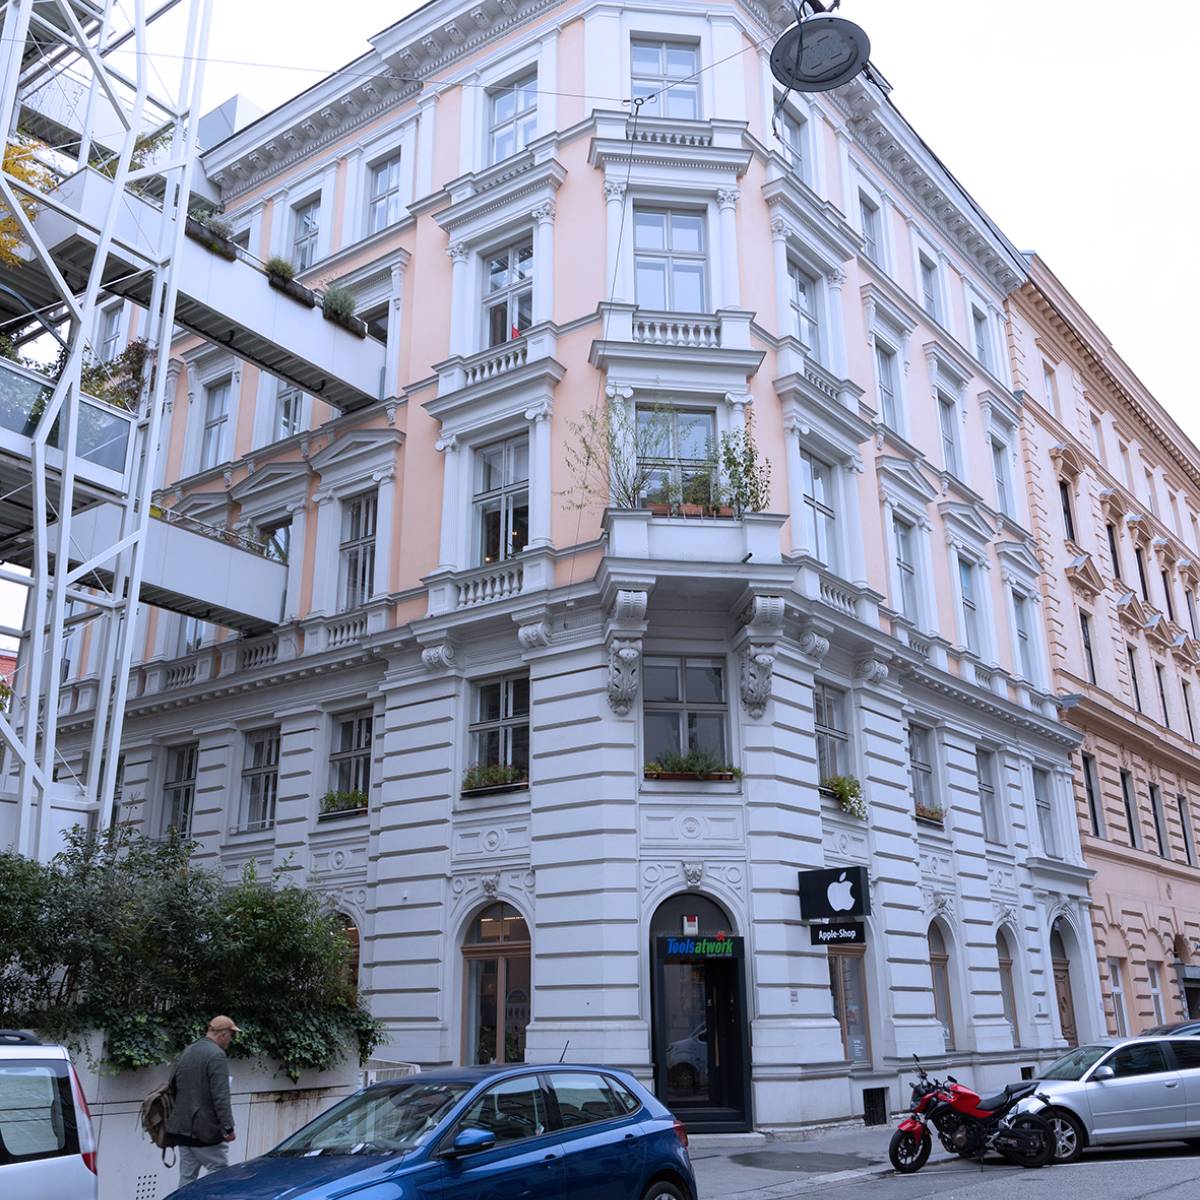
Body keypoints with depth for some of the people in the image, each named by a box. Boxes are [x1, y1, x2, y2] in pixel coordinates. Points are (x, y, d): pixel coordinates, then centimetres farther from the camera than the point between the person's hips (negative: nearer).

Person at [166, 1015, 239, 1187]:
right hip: (206, 1130, -8)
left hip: (181, 1128, 8)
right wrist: (228, 1127, -18)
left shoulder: (187, 1052, 13)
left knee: (186, 1177, 12)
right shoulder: (216, 1055, -14)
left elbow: (174, 1087, 20)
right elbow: (221, 1097, -20)